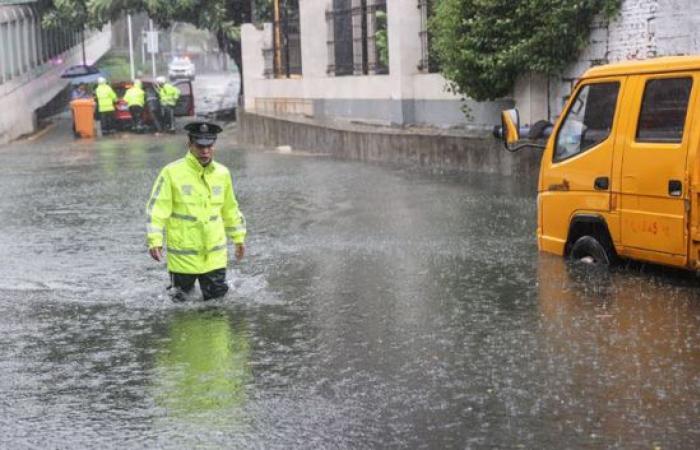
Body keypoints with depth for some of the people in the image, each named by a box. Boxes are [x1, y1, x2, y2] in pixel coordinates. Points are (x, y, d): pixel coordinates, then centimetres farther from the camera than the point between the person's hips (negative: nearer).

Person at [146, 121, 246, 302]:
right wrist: (155, 240, -19)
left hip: (214, 254, 3)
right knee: (180, 298, 9)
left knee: (216, 294, 7)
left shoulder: (222, 173, 3)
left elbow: (230, 209, 15)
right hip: (183, 254, -3)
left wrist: (239, 238, 18)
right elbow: (157, 208, -12)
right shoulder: (172, 172, -11)